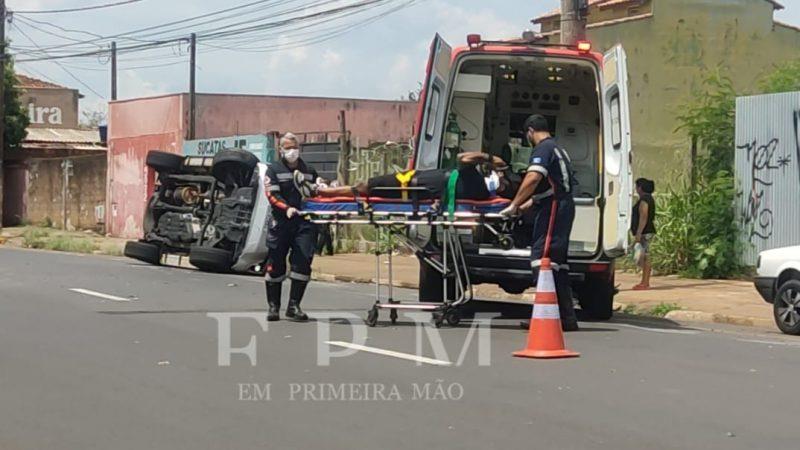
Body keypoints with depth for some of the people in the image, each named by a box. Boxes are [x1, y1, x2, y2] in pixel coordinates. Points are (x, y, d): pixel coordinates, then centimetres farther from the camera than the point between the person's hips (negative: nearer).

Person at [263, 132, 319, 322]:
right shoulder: (274, 170, 6)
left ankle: (294, 305, -1)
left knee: (303, 262, -7)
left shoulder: (309, 171, 18)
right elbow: (272, 194, -6)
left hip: (304, 223, 2)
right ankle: (273, 306, 12)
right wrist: (287, 208, -22)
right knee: (276, 265, 1)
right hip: (280, 223, -2)